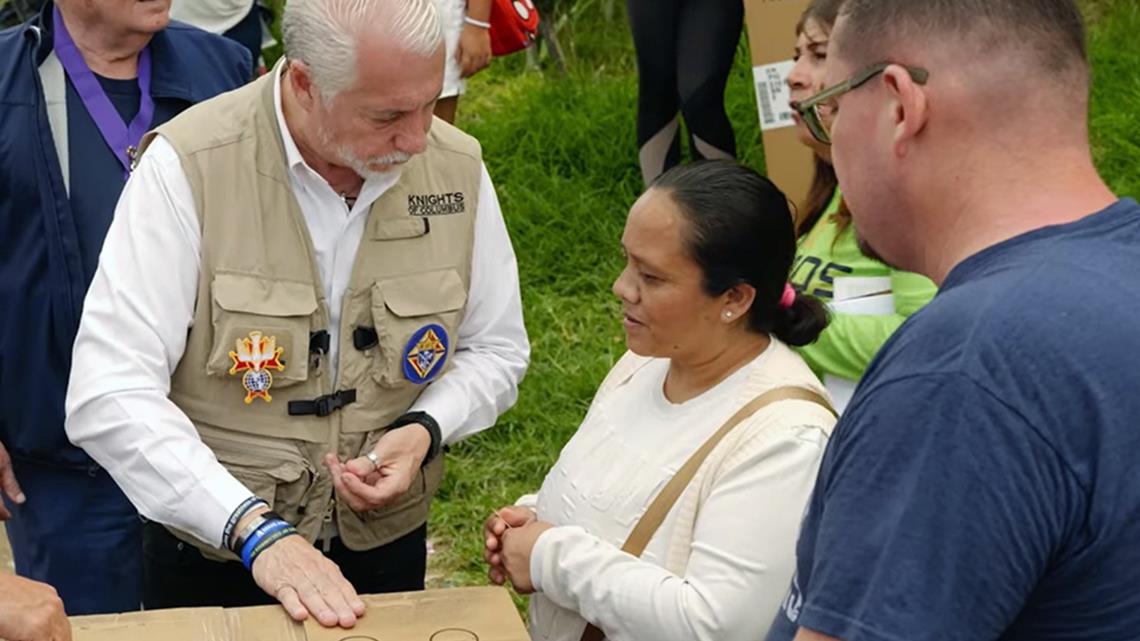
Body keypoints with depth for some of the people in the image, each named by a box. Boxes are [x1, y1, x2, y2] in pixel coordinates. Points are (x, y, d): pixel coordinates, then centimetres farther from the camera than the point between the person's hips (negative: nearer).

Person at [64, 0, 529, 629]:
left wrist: (424, 429, -15)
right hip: (212, 550, -3)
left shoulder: (456, 168, -9)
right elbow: (109, 396, -26)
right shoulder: (187, 167, -21)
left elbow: (496, 348, 5)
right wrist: (255, 530, -33)